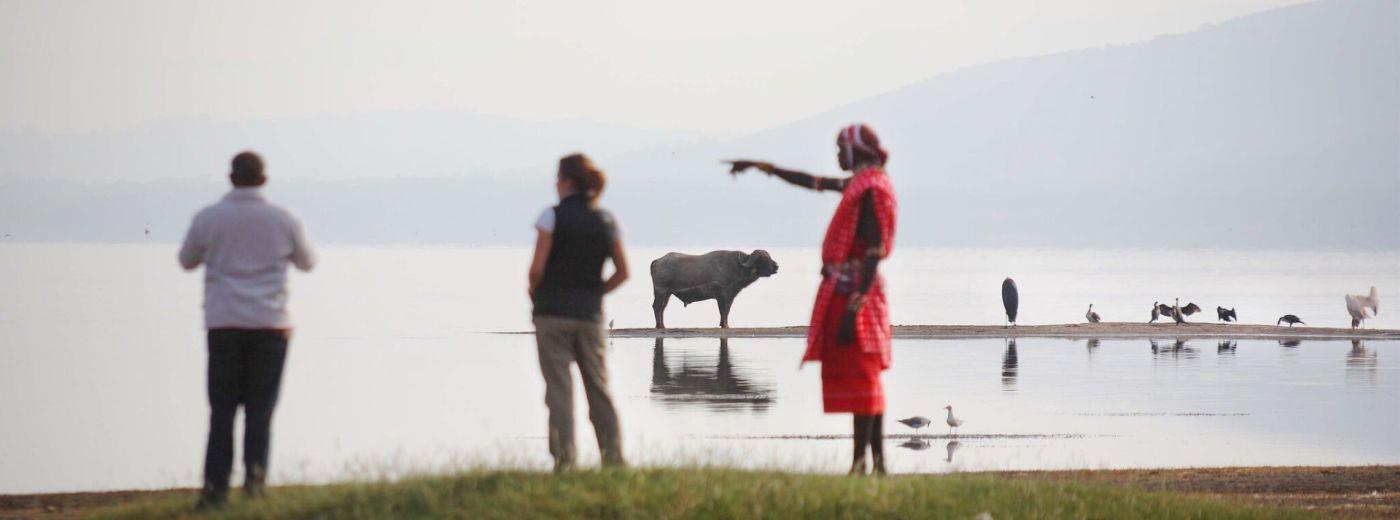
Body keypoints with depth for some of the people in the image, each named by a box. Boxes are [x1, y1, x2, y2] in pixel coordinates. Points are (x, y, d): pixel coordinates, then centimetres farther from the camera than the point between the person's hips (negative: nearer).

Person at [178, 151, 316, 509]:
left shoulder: (208, 219, -2)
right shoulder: (284, 221, 0)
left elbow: (187, 261, 14)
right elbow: (307, 262, 16)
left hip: (224, 325, 0)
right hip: (270, 323, 0)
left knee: (222, 408, 5)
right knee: (260, 406, 5)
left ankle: (216, 487, -1)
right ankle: (255, 471, -13)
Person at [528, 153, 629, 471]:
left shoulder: (554, 216, -9)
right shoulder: (606, 221, 5)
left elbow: (537, 269, -13)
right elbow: (622, 272, 7)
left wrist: (533, 291, 5)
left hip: (553, 312, -4)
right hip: (591, 314, 4)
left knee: (559, 387, -2)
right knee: (598, 387, 11)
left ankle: (564, 456, -7)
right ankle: (613, 455, 11)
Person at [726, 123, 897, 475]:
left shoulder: (872, 191, -14)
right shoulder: (862, 183, 15)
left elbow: (874, 255, -20)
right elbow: (812, 182, 30)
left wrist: (853, 307, -25)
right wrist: (762, 166, 37)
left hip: (852, 292, -10)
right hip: (850, 293, 10)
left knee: (858, 378, -12)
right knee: (865, 379, 10)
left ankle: (861, 462, -15)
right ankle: (877, 461, 11)